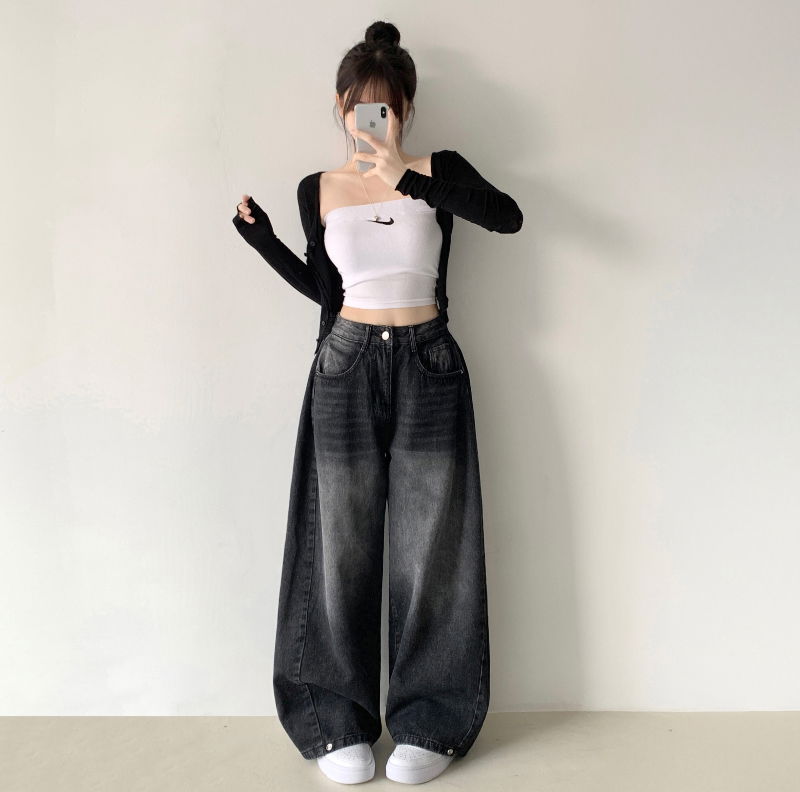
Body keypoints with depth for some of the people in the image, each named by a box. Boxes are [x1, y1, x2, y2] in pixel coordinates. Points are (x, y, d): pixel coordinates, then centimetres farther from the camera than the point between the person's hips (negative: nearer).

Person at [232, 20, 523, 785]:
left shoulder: (438, 170, 2)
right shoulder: (318, 190, 8)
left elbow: (509, 217, -16)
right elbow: (322, 286, 13)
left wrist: (414, 179, -24)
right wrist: (260, 236, 3)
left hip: (427, 368, -1)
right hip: (346, 370, 2)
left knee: (428, 548, 2)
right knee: (343, 547, 3)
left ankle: (429, 722, 17)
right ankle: (340, 722, 18)